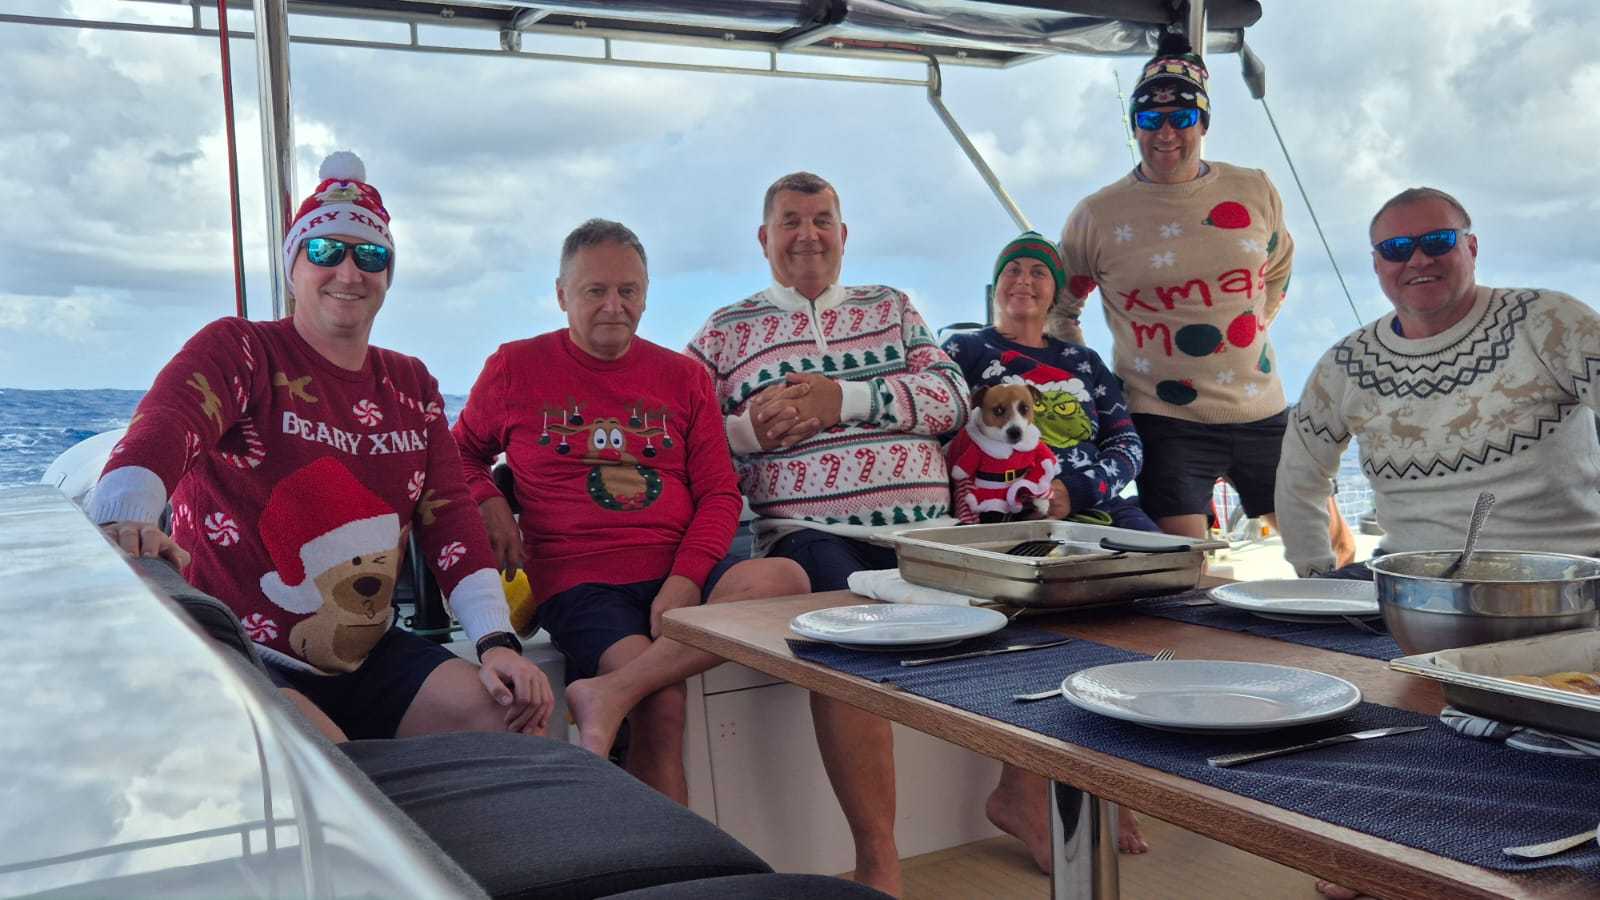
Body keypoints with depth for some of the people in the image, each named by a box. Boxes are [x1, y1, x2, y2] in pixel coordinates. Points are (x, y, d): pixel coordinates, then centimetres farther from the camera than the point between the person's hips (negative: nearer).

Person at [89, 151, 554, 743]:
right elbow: (164, 426, -24)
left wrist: (496, 641, -7)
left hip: (367, 656, 6)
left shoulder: (411, 385, 13)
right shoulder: (237, 350, -3)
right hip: (236, 656, -5)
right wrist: (127, 520, -48)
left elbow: (450, 518, 6)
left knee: (508, 719, -12)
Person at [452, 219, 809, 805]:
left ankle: (610, 695, -31)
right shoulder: (516, 368, 10)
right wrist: (487, 504, 0)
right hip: (578, 582, -3)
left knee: (784, 580, -30)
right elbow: (461, 453, 24)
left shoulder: (682, 377, 14)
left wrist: (686, 580, -8)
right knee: (662, 702, -31)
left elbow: (720, 495, 10)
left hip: (678, 573, 3)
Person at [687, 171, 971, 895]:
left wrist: (843, 398, -6)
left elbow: (949, 396, 7)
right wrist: (750, 430, -8)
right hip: (810, 533, -3)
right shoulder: (725, 331, 17)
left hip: (926, 529, 3)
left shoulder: (891, 308, 23)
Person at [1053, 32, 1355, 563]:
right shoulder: (1097, 215, -3)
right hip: (1165, 423, -4)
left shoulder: (1256, 192, 5)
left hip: (1261, 414, 4)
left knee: (1335, 551, 11)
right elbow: (1057, 310, 9)